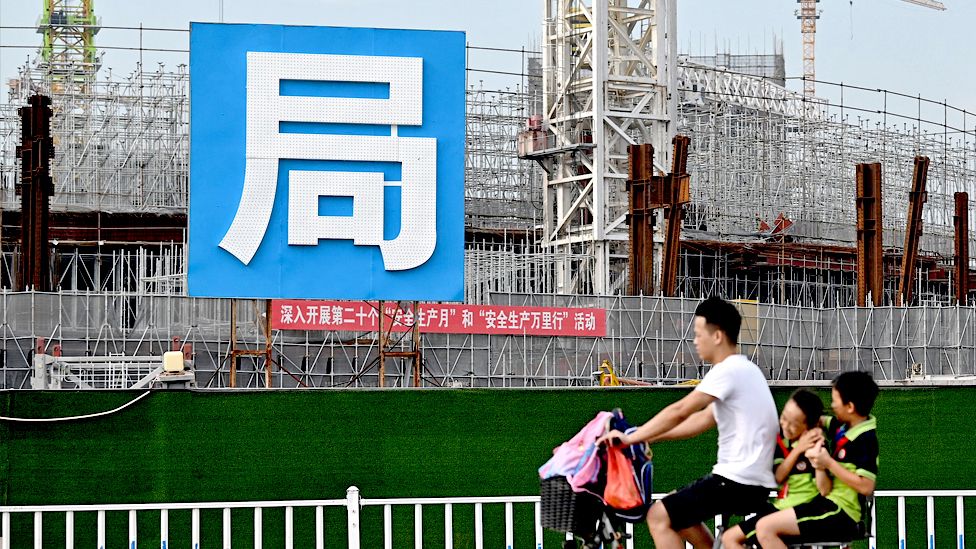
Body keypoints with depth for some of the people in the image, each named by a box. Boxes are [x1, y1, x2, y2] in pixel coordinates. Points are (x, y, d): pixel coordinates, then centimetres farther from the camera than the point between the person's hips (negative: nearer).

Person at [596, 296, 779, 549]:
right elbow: (703, 419, 20)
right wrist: (649, 437, 17)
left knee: (659, 516, -9)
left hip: (737, 481, -10)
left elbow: (679, 412, -18)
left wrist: (631, 438, -12)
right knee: (679, 510, 25)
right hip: (753, 480, 10)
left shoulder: (729, 370, -14)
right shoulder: (743, 369, 17)